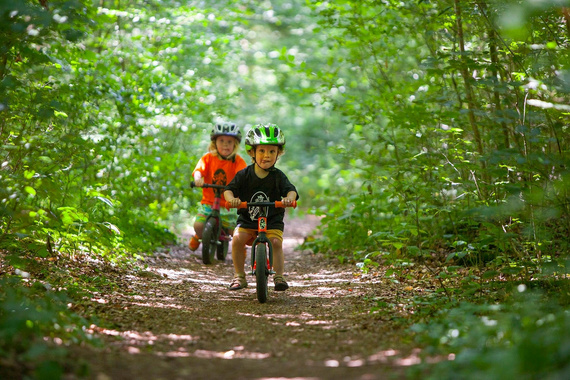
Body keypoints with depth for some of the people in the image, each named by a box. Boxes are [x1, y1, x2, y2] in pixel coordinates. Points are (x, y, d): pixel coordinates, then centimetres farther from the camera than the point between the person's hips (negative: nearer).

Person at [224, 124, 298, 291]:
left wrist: (289, 197, -37)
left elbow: (291, 190, -12)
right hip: (247, 220, 0)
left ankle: (279, 276, -10)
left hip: (273, 221, 0)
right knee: (237, 239, -23)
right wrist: (231, 198, -31)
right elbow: (229, 189, -7)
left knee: (276, 241, -25)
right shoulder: (244, 175, -1)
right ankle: (239, 276, -8)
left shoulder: (278, 176, -1)